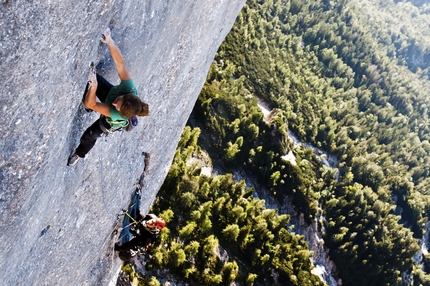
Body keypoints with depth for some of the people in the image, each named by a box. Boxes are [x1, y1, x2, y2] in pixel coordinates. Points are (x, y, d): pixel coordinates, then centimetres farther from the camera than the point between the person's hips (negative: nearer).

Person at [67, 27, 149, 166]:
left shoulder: (117, 115, -49)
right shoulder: (129, 87, -45)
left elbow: (91, 105, -46)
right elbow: (119, 62, -50)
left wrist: (93, 86, -64)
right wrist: (109, 41, -63)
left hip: (108, 123, -3)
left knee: (88, 136, 12)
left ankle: (79, 154, 50)